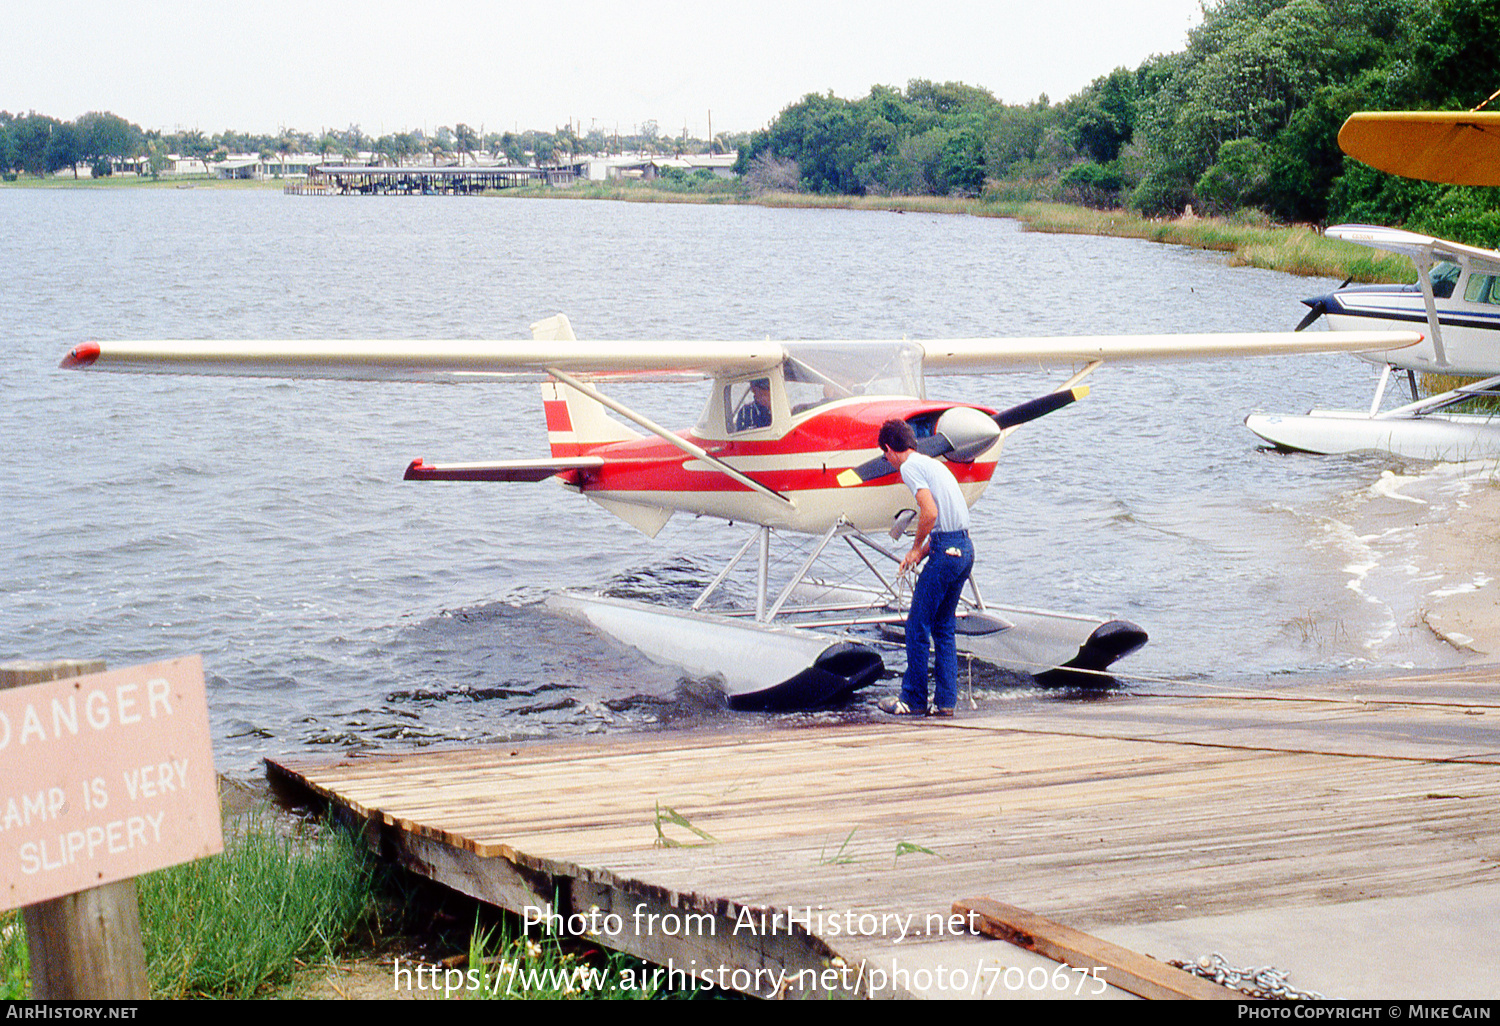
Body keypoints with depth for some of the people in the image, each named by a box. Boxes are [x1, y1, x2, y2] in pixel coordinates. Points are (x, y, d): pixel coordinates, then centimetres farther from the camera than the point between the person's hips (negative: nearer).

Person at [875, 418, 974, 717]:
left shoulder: (910, 467, -7)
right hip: (965, 549, 9)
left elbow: (930, 513, -19)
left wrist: (917, 548, -5)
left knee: (917, 626, 1)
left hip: (946, 552, -9)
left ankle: (913, 700, 7)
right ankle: (946, 701, 13)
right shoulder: (932, 463, 21)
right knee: (943, 627, 14)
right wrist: (920, 554, 20)